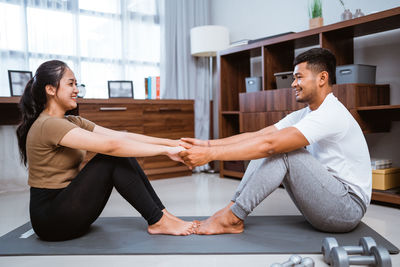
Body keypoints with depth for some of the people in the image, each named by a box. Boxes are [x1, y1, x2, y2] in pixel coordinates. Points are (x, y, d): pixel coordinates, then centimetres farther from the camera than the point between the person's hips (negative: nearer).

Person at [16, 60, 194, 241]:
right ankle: (157, 222, -13)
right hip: (51, 220, -8)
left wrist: (171, 143, -9)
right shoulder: (48, 125, -19)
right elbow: (110, 145, -29)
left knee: (123, 153, -6)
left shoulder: (72, 122, 9)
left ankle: (162, 214, -6)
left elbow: (122, 136, 0)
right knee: (113, 157, -20)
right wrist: (166, 151, -27)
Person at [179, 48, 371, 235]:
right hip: (327, 196, 9)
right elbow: (257, 135, 0)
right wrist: (208, 144, -10)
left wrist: (211, 154, -32)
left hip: (349, 207, -9)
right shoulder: (304, 114, 8)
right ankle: (233, 208, -7)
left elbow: (270, 143, -32)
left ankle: (232, 218, -19)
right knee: (266, 151, -1)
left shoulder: (332, 114, -22)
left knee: (281, 149, -25)